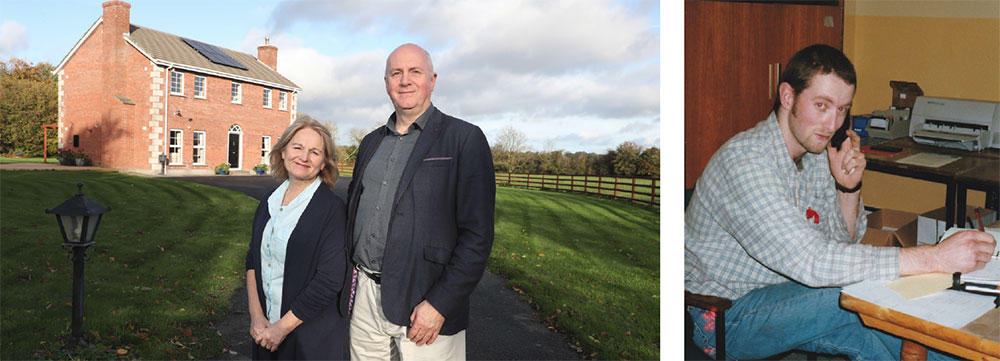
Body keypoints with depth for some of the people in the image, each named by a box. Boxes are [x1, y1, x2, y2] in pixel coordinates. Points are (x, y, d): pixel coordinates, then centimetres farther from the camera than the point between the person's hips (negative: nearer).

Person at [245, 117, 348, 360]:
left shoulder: (332, 209, -15)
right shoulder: (269, 202, 4)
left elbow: (330, 280, -19)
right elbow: (253, 259, 7)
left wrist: (283, 327, -16)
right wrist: (256, 315, -5)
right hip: (266, 327, 5)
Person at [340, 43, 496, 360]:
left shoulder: (464, 139, -6)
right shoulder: (371, 143, 14)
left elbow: (477, 235, -12)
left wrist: (440, 304, -17)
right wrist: (347, 277, 10)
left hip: (423, 304, -5)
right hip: (364, 297, 6)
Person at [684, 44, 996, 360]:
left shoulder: (818, 152, 1)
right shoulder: (744, 160, -27)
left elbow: (842, 241, 10)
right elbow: (811, 261, -35)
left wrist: (848, 188, -10)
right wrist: (936, 258, -34)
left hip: (782, 288, 7)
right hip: (726, 317, -7)